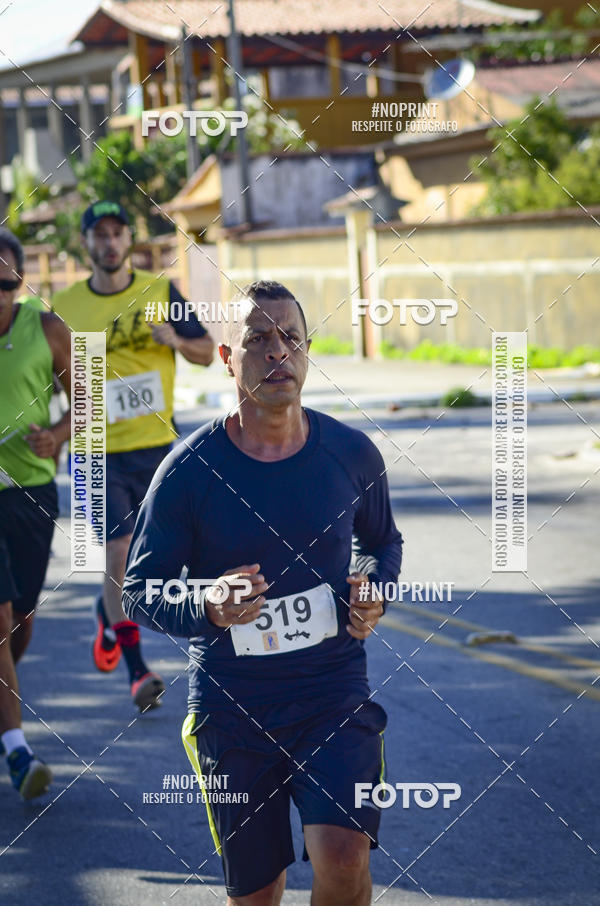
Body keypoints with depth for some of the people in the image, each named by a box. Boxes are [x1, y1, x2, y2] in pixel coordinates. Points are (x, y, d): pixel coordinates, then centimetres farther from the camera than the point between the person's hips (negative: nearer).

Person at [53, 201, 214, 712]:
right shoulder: (65, 307, 1)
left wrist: (176, 340, -14)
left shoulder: (161, 292, 3)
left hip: (158, 445, 2)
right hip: (100, 451, -2)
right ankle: (138, 672, -9)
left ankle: (109, 613, 40)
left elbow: (207, 352, 7)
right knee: (118, 552, -11)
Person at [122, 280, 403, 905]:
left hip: (336, 690, 0)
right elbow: (138, 590, -2)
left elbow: (383, 542, 19)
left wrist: (373, 594, -4)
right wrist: (206, 605, -23)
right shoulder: (189, 470, -9)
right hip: (230, 706, 0)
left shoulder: (352, 454, -1)